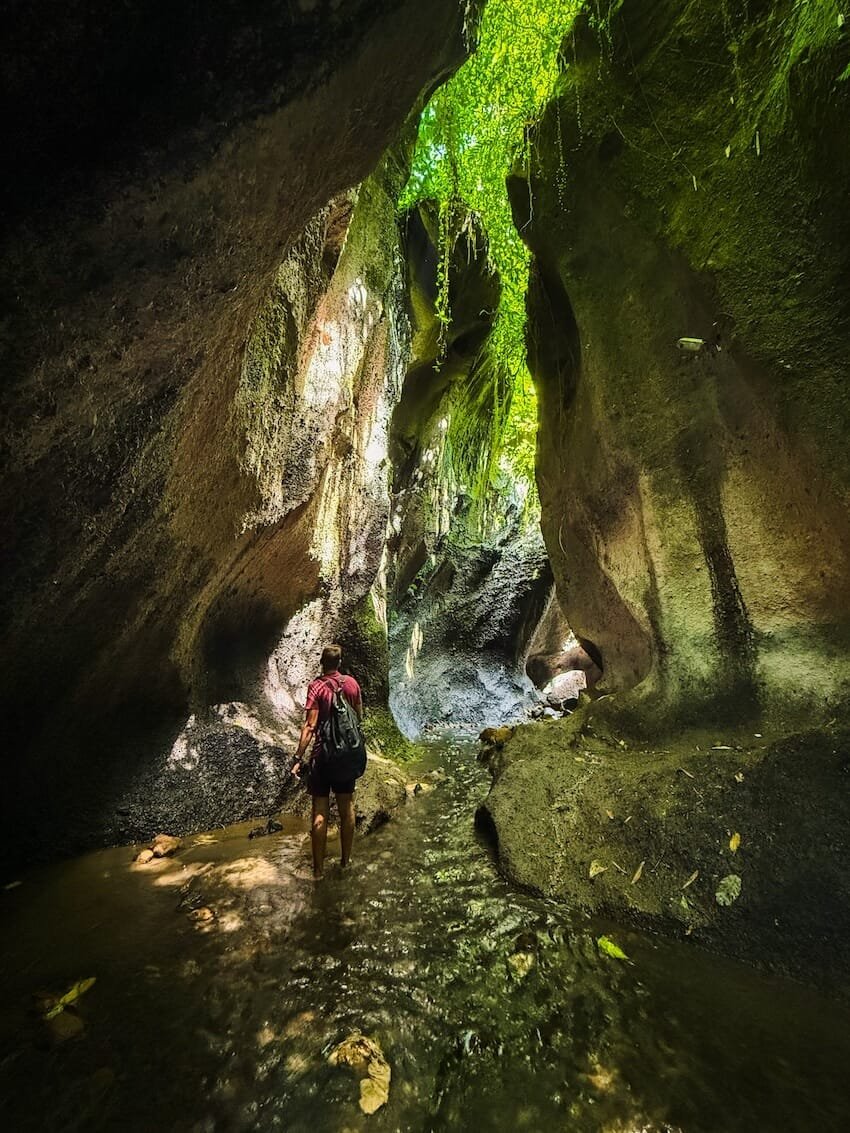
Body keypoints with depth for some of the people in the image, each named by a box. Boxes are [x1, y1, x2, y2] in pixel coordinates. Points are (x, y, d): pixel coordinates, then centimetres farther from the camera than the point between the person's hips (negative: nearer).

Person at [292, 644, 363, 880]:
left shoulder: (316, 686, -14)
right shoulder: (352, 683, -2)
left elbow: (310, 725, -19)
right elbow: (359, 716, 7)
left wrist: (299, 757, -16)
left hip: (323, 754, -4)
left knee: (320, 811, 5)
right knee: (346, 807, 15)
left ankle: (319, 869, 12)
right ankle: (346, 859, 28)